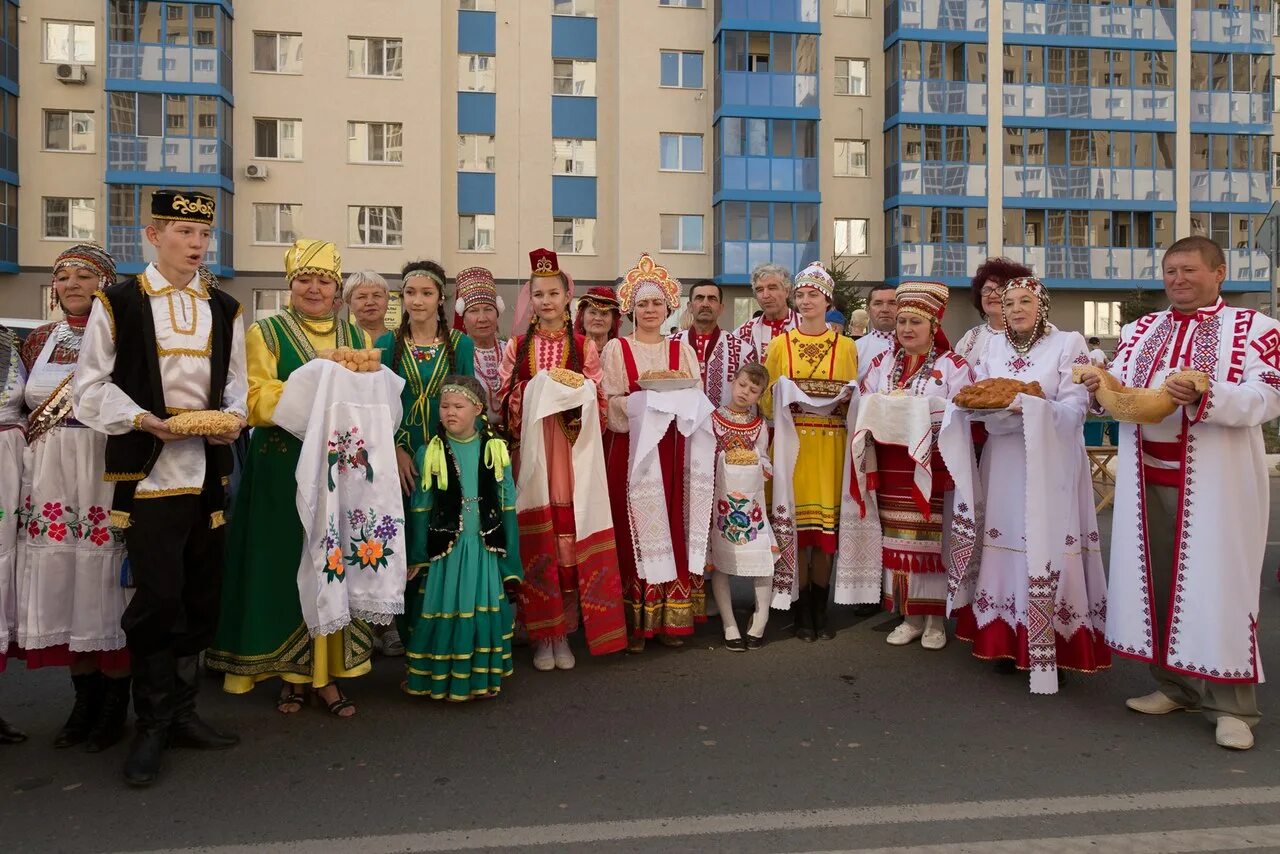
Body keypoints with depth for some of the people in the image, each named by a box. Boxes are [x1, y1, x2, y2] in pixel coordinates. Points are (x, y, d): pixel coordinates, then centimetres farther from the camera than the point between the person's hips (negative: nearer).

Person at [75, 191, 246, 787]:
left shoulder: (224, 309, 12)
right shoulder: (119, 303, 1)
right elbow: (91, 385, 0)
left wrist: (234, 417, -6)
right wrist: (141, 419, -16)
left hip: (208, 468, 4)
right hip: (148, 470, -4)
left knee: (201, 598, 10)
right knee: (157, 599, -5)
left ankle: (182, 712, 25)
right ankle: (153, 726, 11)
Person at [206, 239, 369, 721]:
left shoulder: (355, 336, 14)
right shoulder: (266, 333, 3)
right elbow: (257, 400, -11)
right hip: (283, 467, -3)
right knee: (287, 565, 2)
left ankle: (327, 672, 14)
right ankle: (290, 673, 16)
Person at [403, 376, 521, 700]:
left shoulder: (495, 451, 0)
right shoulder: (430, 454, -2)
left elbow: (508, 508, 4)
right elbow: (420, 510, 3)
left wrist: (511, 561, 3)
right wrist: (418, 558, 3)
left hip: (486, 550, 1)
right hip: (445, 550, -1)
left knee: (484, 612, 7)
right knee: (444, 613, 4)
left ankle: (481, 678, 25)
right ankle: (440, 679, 22)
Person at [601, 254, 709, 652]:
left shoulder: (682, 350, 13)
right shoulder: (616, 349, 5)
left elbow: (698, 398, 6)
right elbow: (611, 402, -5)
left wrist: (676, 398, -14)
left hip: (672, 450, 3)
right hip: (629, 449, -2)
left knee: (672, 528, 3)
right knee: (633, 529, -3)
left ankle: (671, 617, 12)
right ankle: (633, 621, 5)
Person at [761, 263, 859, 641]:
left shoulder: (846, 346, 10)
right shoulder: (780, 344, 9)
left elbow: (854, 399, 11)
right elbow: (765, 397, 9)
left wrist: (841, 402, -7)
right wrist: (785, 398, -8)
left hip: (830, 447, 1)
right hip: (792, 444, -1)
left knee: (826, 525, 2)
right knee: (794, 525, -2)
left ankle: (820, 611, 14)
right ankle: (802, 613, 9)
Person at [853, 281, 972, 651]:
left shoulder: (952, 366, 1)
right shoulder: (882, 362, 15)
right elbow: (865, 407, 10)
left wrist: (919, 411, -19)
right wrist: (883, 409, -7)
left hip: (932, 467, -4)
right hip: (891, 467, 4)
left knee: (931, 537, -2)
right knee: (896, 539, 5)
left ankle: (935, 617, 12)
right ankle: (910, 616, 17)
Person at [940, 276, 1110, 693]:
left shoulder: (1069, 344, -1)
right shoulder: (993, 346, 13)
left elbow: (1075, 408, -10)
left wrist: (1030, 406, -25)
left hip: (1050, 467, -4)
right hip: (1003, 465, 4)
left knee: (1047, 552, -6)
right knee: (1005, 546, 4)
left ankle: (1054, 650, 4)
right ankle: (1008, 641, 14)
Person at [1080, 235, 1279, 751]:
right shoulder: (1139, 331, 15)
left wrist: (1204, 395, -27)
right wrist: (1103, 389, -10)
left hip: (1216, 482, -4)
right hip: (1148, 481, 5)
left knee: (1217, 582, -2)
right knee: (1158, 579, 8)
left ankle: (1231, 706, 7)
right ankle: (1174, 685, 21)